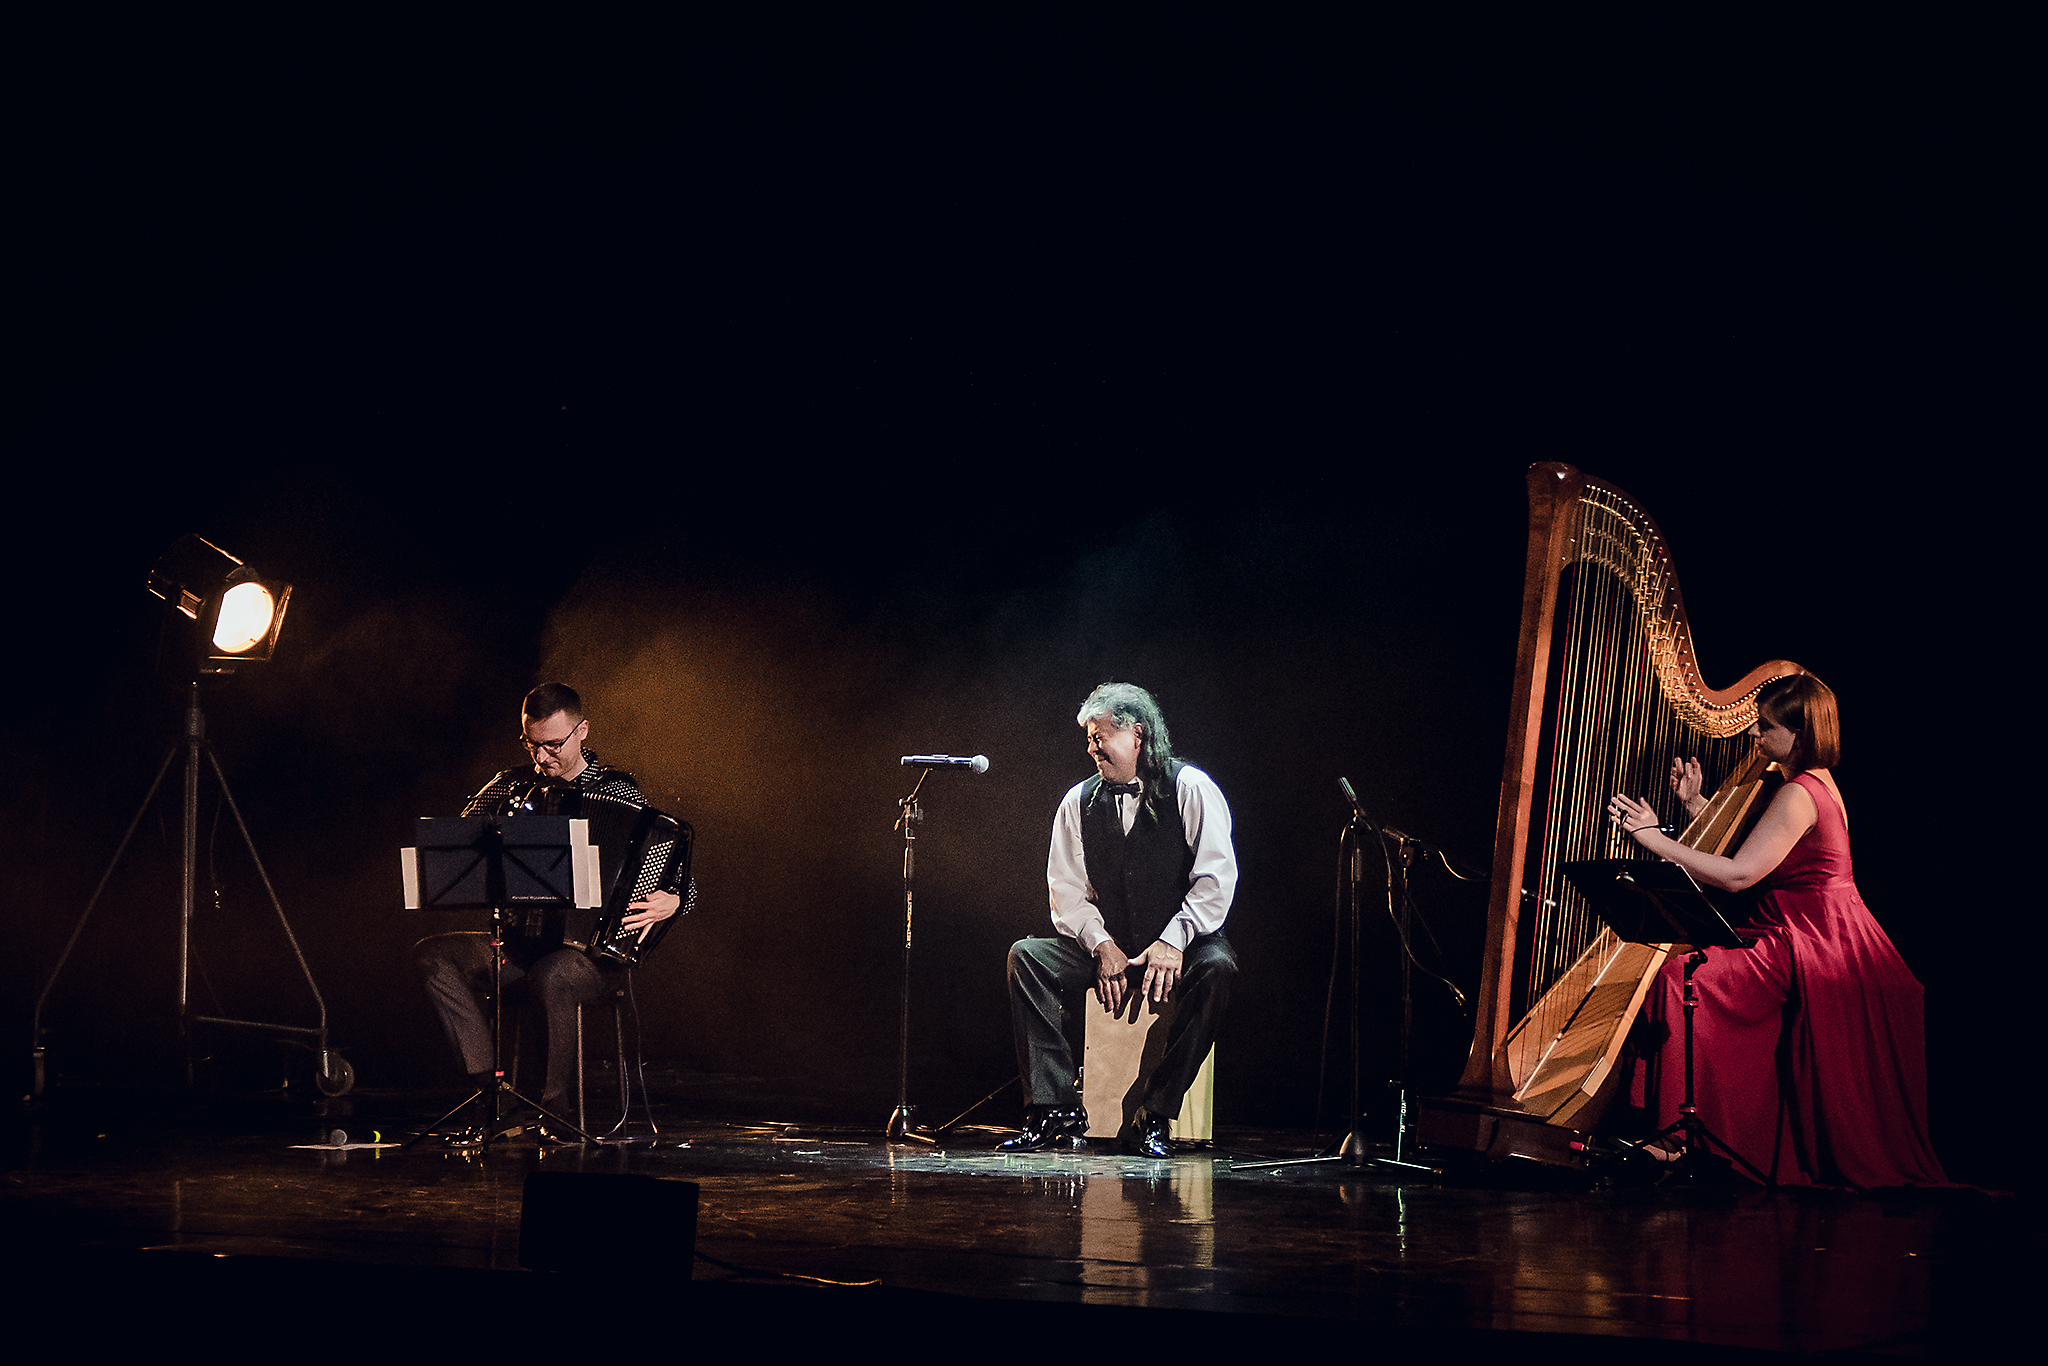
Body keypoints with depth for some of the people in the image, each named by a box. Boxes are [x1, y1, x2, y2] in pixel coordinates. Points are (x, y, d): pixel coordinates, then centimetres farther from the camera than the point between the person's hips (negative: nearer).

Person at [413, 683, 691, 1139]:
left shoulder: (618, 792, 0)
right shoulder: (510, 788, 11)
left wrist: (672, 901, -25)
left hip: (589, 951, -5)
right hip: (519, 943, 5)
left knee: (549, 976, -39)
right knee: (430, 955, -21)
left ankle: (555, 1109, -18)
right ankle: (490, 1089, -24)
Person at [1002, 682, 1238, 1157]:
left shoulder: (1190, 788, -5)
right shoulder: (1079, 801, 7)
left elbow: (1216, 878, -12)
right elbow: (1067, 888, 4)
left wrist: (1174, 940, -23)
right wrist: (1101, 944, -13)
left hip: (1182, 943, -3)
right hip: (1106, 945, 4)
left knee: (1216, 967, -36)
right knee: (1027, 955, -20)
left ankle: (1155, 1115, -29)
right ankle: (1054, 1110, -24)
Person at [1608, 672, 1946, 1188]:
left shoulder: (1798, 796, -19)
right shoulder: (1817, 784, 13)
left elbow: (1738, 874, -25)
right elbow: (1748, 848, 21)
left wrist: (1653, 836, -23)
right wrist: (1695, 804, 13)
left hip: (1810, 947, -11)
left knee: (1682, 981, -19)